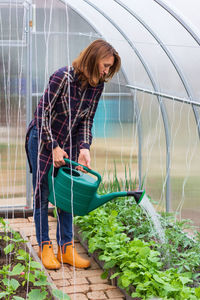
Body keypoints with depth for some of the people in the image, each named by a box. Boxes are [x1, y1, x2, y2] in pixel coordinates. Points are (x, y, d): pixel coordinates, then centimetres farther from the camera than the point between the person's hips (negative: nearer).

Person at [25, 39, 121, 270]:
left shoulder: (96, 86, -5)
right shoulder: (63, 77, -24)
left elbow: (87, 120, 0)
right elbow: (43, 114, -20)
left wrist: (84, 147, -14)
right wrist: (53, 147, -20)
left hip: (68, 143, 5)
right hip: (42, 140, -5)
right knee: (42, 195, 3)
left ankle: (66, 249, 14)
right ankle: (45, 248, 14)